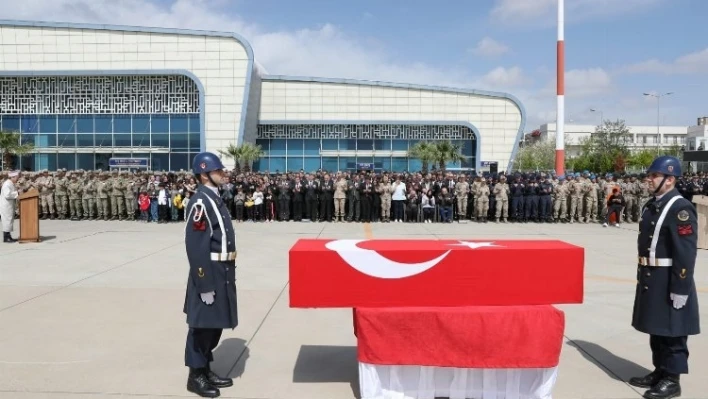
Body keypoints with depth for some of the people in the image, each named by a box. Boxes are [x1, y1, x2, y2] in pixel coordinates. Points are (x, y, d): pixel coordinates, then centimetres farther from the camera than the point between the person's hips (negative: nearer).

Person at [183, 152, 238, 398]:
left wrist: (227, 274, 17)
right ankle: (195, 375, 18)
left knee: (216, 323, 17)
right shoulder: (200, 202, -18)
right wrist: (205, 285, -21)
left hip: (223, 271, 9)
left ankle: (206, 369, 30)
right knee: (202, 324, 4)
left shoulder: (216, 198, 11)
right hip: (209, 272, -9)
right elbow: (196, 247, -21)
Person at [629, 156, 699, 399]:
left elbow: (686, 252, -20)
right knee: (656, 329, 17)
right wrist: (642, 276, 18)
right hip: (651, 279, 9)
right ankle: (659, 372, 30)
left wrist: (680, 289, -21)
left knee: (672, 332, 3)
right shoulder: (651, 206, 11)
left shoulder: (681, 209, -16)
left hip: (669, 282, -9)